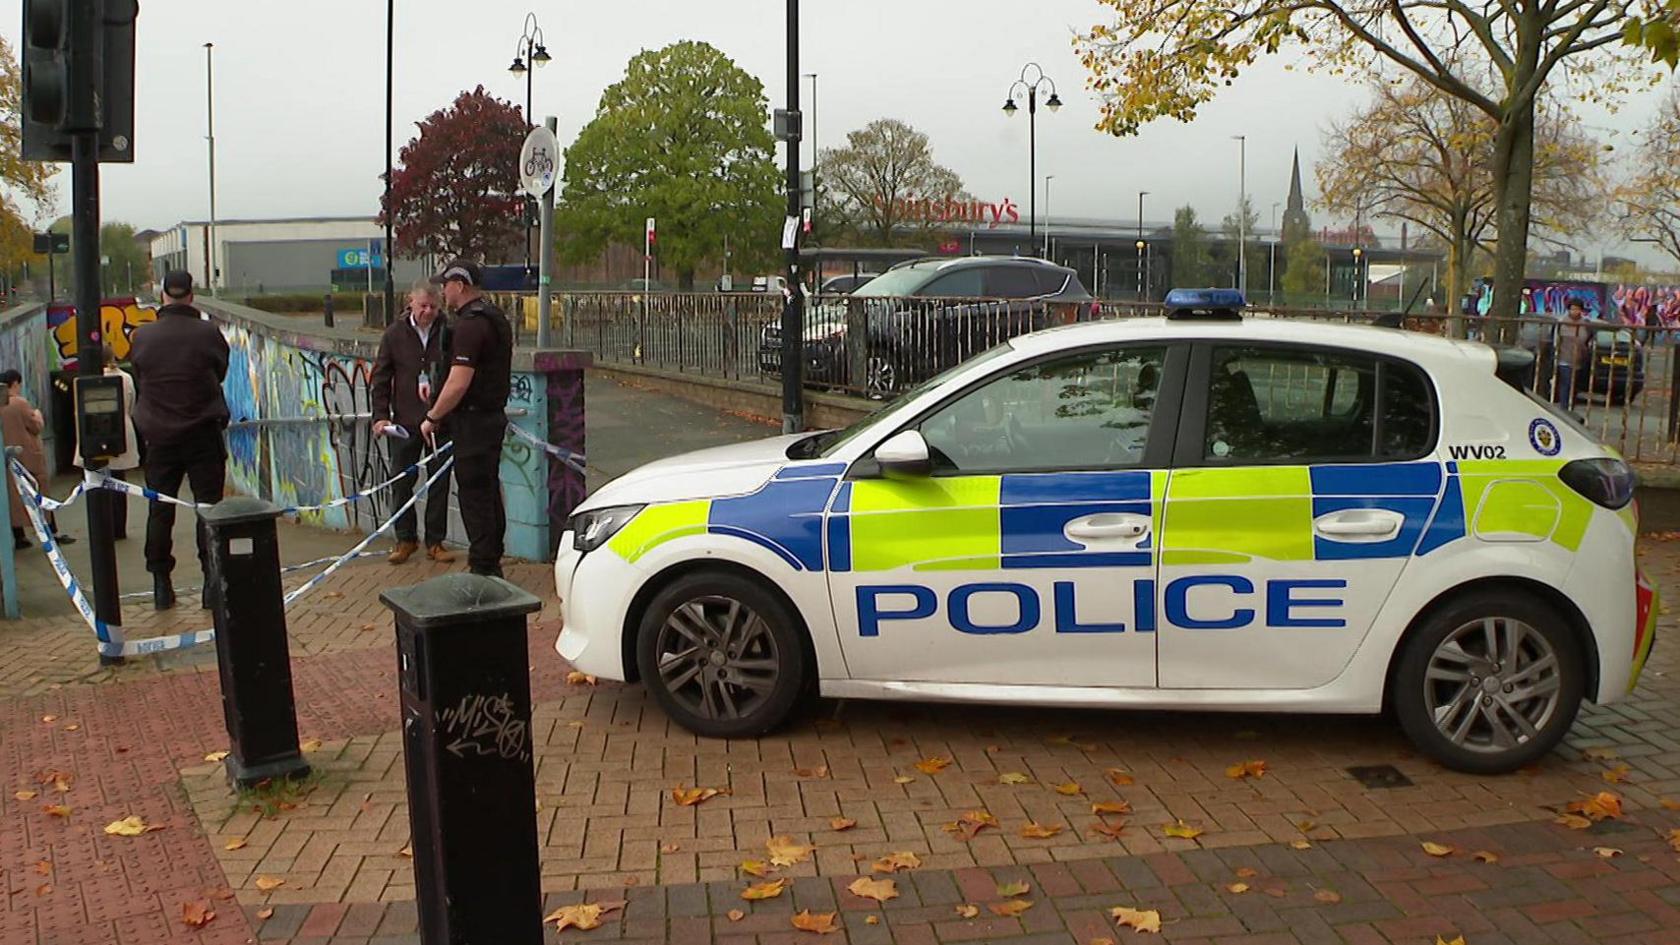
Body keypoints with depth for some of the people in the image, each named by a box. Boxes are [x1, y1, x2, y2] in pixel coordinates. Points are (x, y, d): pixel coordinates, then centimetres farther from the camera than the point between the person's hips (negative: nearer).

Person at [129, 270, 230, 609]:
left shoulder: (142, 336, -2)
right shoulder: (208, 333, -9)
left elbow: (139, 378, 8)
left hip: (159, 435, 2)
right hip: (203, 432, -2)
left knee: (159, 509, 11)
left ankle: (161, 583, 14)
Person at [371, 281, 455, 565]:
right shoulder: (395, 334, 2)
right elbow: (380, 378, 6)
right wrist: (380, 416, -3)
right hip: (404, 422, 1)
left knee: (439, 482, 6)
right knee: (401, 482, 6)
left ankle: (435, 541, 16)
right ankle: (405, 539, 20)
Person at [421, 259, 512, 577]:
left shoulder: (470, 325, -18)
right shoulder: (496, 318, 14)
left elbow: (459, 383, -24)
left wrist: (432, 417, -12)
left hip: (473, 420, -10)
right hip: (494, 415, 10)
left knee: (474, 494, -4)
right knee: (489, 492, 15)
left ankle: (482, 568, 0)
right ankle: (492, 563, 23)